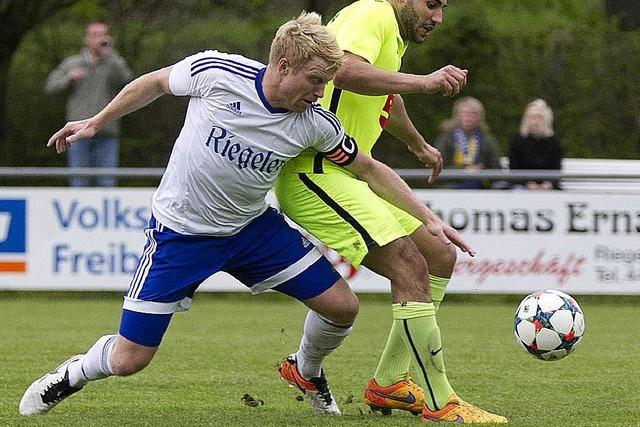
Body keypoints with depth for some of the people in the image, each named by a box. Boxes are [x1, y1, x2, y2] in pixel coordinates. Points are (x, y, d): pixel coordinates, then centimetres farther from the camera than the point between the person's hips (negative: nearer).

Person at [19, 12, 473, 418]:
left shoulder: (316, 124, -14)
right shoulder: (215, 71, -22)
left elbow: (370, 170, -1)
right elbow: (154, 83, -3)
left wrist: (428, 218, -4)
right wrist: (95, 123, 7)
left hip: (252, 228, 3)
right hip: (180, 230, -3)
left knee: (342, 306, -4)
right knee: (128, 359, -7)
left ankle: (310, 376, 28)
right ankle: (73, 374, 28)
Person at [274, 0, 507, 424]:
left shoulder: (396, 37, 21)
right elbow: (346, 72, -34)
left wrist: (420, 145, 59)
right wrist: (424, 82, -37)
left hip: (349, 175, 11)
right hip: (314, 172, -11)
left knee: (440, 257, 12)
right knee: (411, 268, -20)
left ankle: (389, 383, 16)